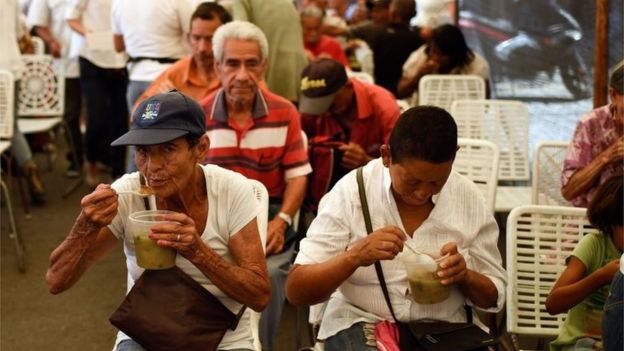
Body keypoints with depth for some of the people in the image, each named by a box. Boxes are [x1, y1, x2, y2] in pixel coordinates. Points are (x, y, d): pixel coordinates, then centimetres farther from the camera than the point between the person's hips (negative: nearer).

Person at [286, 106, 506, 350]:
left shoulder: (470, 200, -1)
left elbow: (494, 297, 8)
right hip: (361, 324, -2)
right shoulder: (351, 192, -8)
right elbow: (296, 291, -10)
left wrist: (466, 276, -14)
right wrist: (354, 257, -26)